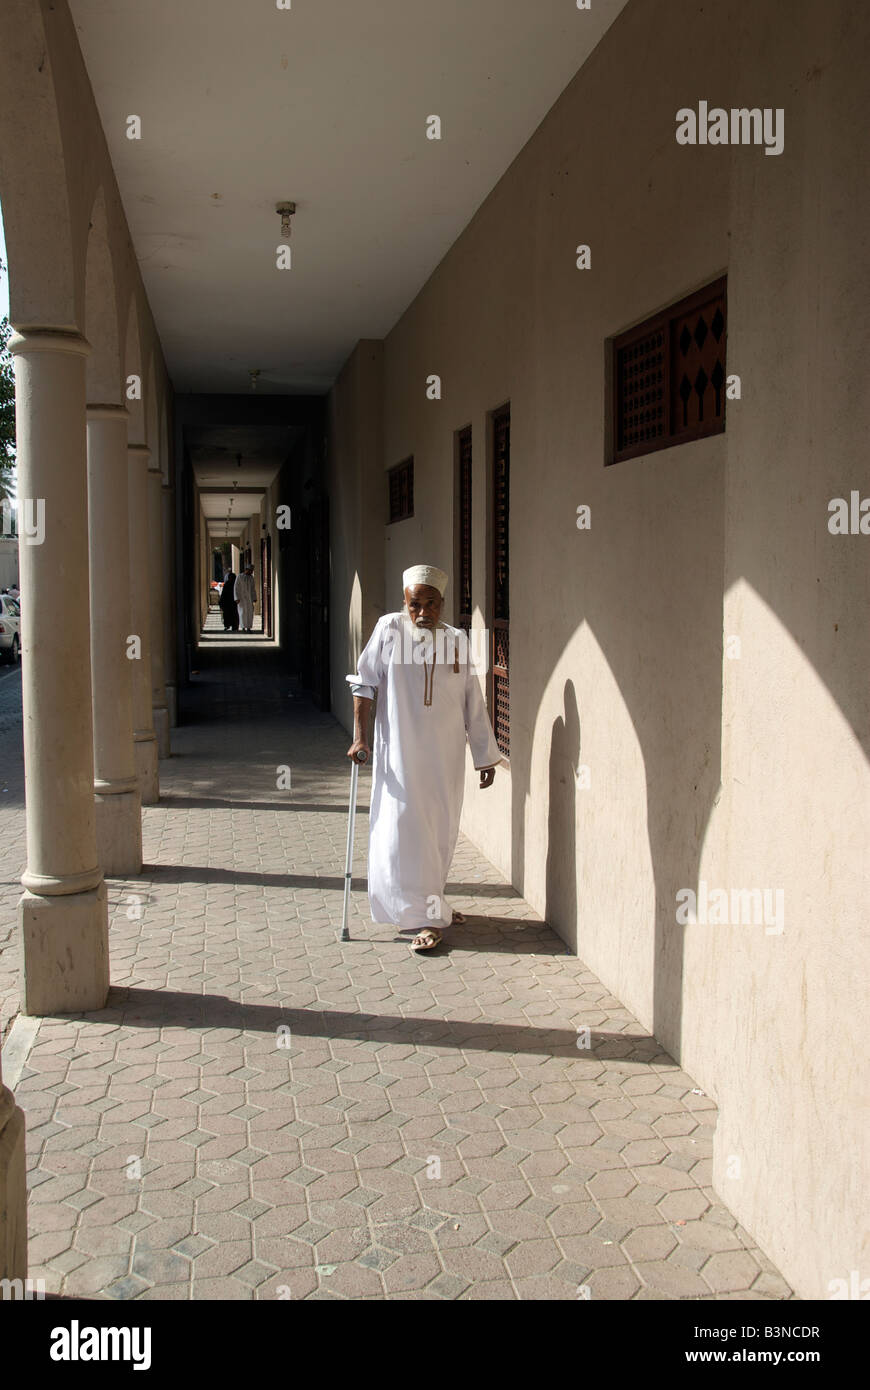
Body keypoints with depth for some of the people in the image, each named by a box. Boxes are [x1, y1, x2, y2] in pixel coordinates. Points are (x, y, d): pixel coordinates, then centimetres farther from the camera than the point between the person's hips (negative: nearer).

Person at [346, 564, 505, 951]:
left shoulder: (456, 640, 3)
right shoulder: (390, 629, -4)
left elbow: (473, 704, 7)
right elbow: (363, 683, 0)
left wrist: (486, 756, 9)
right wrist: (360, 736, -7)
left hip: (445, 755, 3)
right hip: (401, 753, -3)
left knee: (441, 829, 10)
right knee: (406, 826, -5)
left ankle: (431, 902, 28)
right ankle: (426, 917, 1)